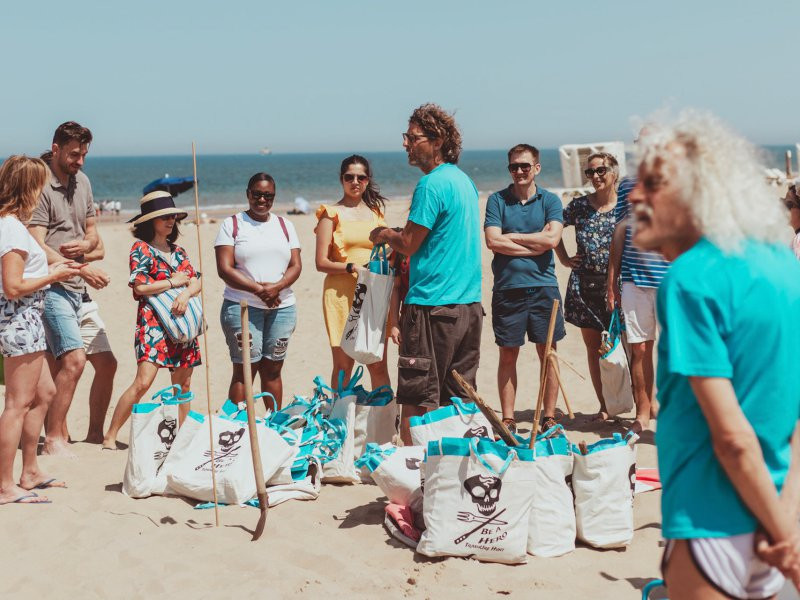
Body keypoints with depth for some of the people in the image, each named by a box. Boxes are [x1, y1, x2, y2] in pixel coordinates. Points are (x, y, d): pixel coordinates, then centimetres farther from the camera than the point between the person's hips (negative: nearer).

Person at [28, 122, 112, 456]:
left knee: (56, 365, 12)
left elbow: (91, 231, 23)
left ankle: (56, 432, 18)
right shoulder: (40, 186, -12)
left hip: (75, 288, 8)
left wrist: (85, 245, -1)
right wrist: (82, 269, -23)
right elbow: (37, 247, -18)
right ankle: (54, 438, -6)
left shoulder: (82, 182, 14)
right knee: (73, 359, -15)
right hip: (51, 287, -8)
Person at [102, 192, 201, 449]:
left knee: (183, 384, 7)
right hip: (152, 320, -6)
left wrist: (186, 293, -12)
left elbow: (196, 282, 9)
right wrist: (173, 282, -5)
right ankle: (110, 436, -8)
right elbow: (140, 286, -12)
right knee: (143, 381, -15)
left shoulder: (178, 251, 18)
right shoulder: (141, 249, 0)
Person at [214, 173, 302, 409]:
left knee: (272, 369, 7)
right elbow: (224, 269, -6)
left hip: (282, 307, 3)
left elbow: (296, 265, 6)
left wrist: (276, 287, -13)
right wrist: (258, 289, -15)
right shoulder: (232, 225, 4)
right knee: (244, 369, -6)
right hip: (242, 307, -3)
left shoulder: (285, 225, 15)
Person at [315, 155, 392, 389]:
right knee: (343, 364, -2)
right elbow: (321, 263, -2)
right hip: (342, 293, -3)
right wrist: (352, 267, -17)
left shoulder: (376, 212, 17)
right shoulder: (331, 214, 4)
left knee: (378, 364, 1)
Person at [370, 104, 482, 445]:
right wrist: (396, 238, 17)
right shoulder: (465, 180, 15)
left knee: (417, 404, -3)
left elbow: (409, 244, -12)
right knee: (459, 398, 14)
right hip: (470, 303, 9)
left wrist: (383, 235, 7)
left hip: (432, 305, -9)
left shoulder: (431, 184, -13)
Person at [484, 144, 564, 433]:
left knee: (547, 354, 5)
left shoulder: (550, 200, 5)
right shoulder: (497, 200, 5)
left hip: (543, 287, 0)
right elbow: (492, 241, -9)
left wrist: (511, 237, -7)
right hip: (507, 289, 0)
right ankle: (508, 420, 15)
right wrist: (535, 244, -10)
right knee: (508, 355, 6)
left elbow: (552, 238, -11)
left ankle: (549, 418, 15)